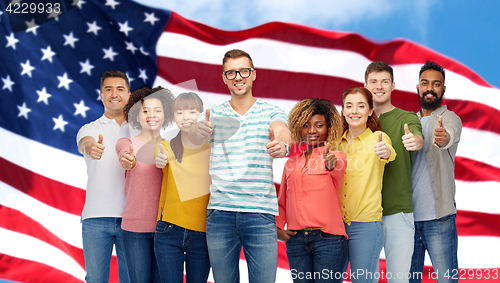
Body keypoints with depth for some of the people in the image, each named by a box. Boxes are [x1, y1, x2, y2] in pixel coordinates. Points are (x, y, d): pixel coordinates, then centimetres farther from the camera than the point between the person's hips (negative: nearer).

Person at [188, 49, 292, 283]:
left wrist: (281, 145, -40)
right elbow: (194, 137, -11)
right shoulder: (214, 115, 9)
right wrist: (198, 130, -37)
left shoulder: (271, 112, 6)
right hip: (220, 211, 1)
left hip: (261, 212, -1)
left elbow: (282, 131, -16)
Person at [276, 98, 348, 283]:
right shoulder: (291, 163, 17)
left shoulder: (336, 156, 4)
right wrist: (278, 228, 9)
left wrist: (331, 162, -44)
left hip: (329, 239, -4)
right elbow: (282, 202, 25)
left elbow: (338, 168, -21)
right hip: (296, 240, 4)